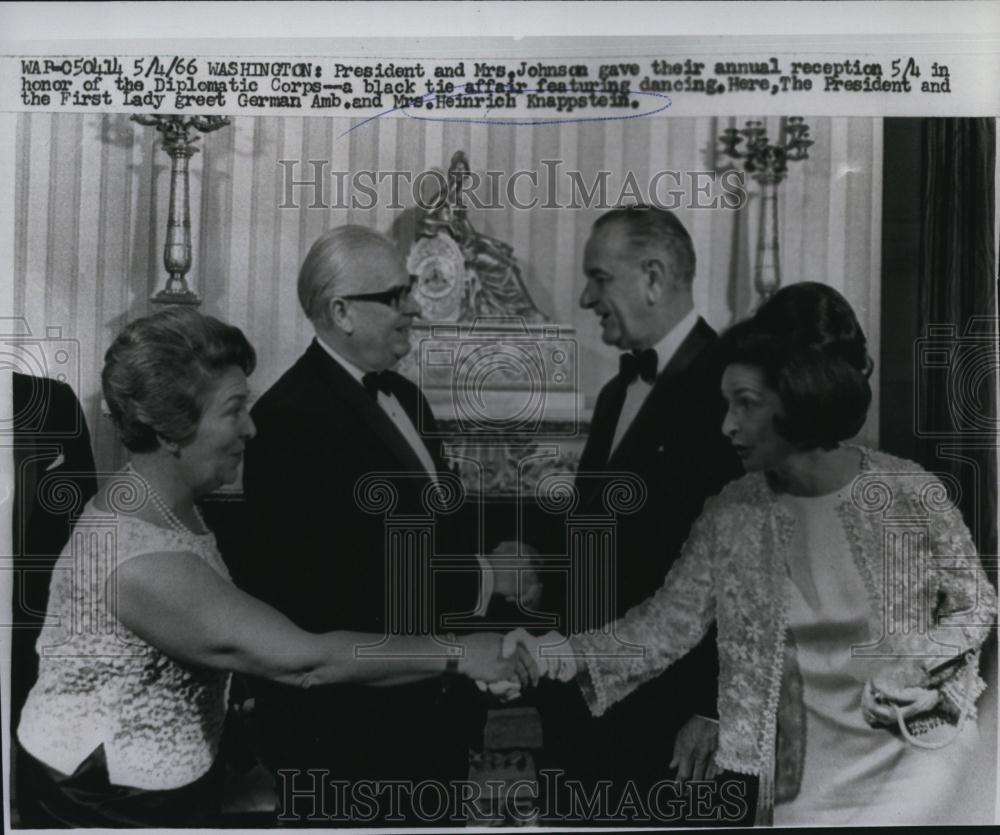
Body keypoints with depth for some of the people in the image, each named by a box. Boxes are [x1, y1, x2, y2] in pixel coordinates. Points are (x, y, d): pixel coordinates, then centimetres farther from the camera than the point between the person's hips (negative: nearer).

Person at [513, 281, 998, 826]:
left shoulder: (910, 494, -14)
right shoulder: (731, 514, -8)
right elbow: (670, 619, -8)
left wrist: (919, 669, -17)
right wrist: (569, 658, -22)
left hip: (916, 737, -2)